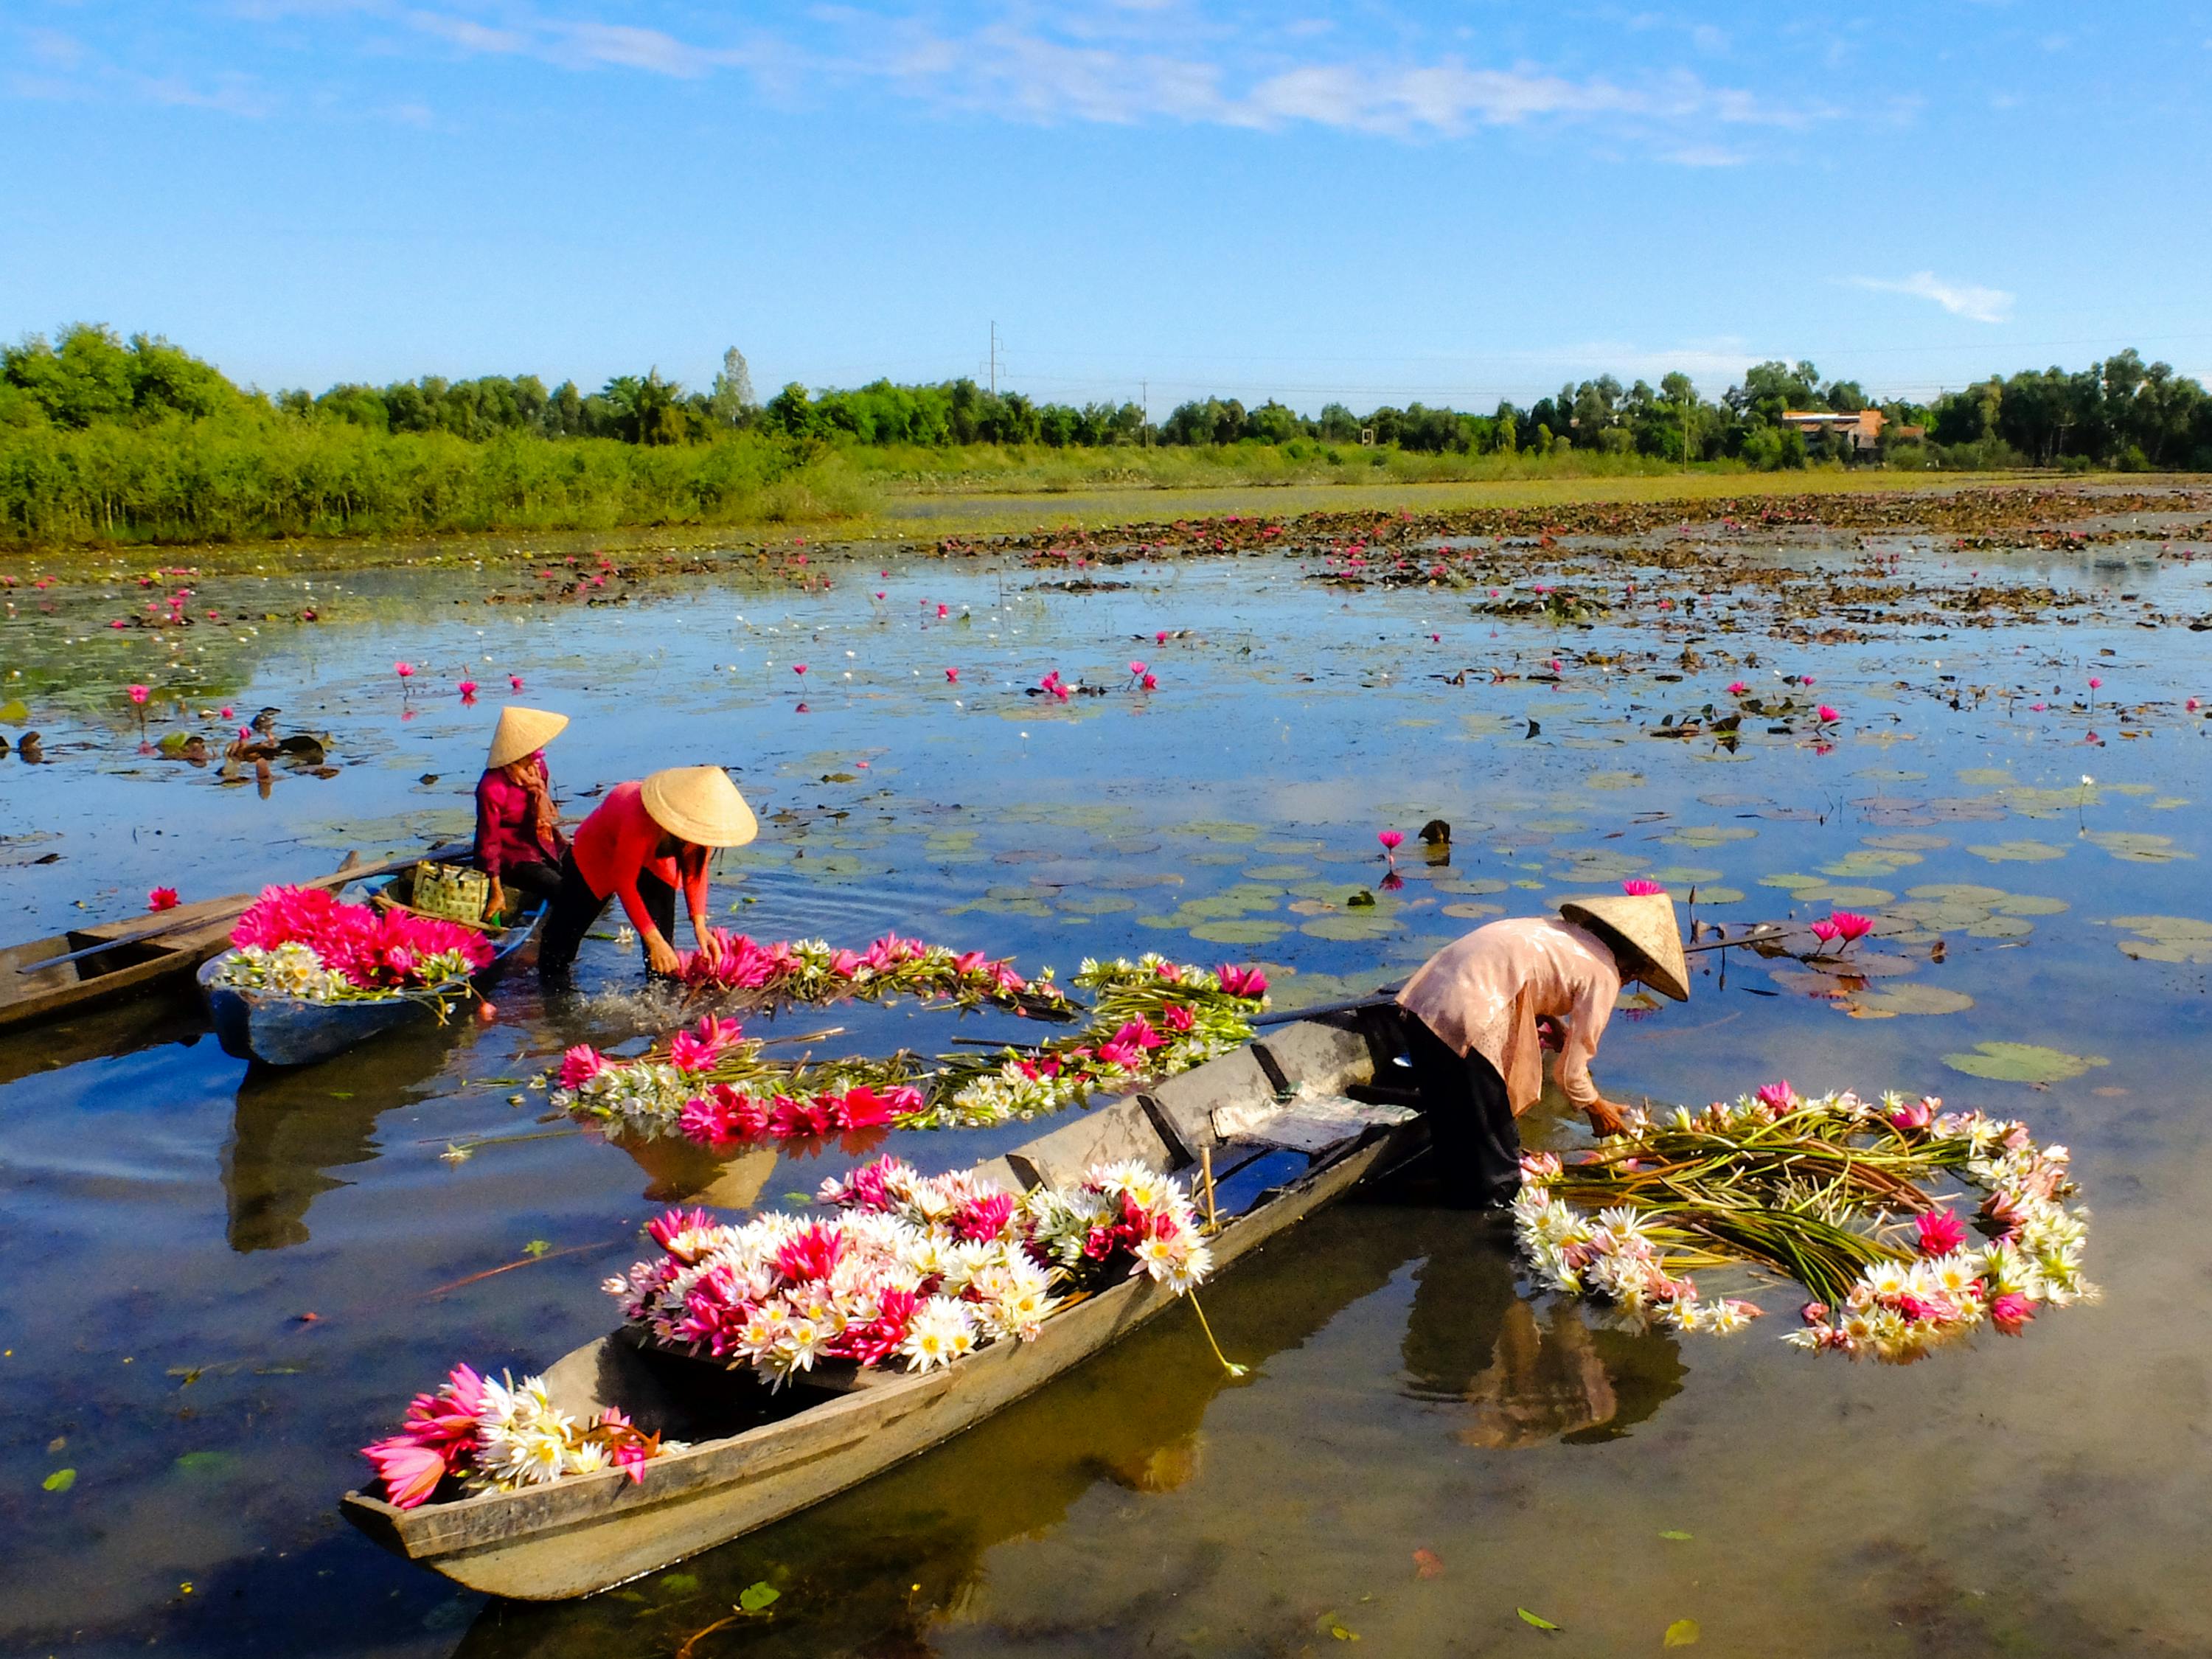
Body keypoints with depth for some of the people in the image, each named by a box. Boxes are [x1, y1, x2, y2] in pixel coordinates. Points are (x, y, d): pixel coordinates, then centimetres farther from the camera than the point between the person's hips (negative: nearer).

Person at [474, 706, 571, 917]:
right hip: (512, 855, -8)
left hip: (543, 846, 8)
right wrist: (497, 893, -16)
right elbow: (488, 842, -17)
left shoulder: (536, 767, -1)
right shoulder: (492, 787, -22)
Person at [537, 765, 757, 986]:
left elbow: (695, 870, -13)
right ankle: (552, 974, 30)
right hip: (599, 854, -4)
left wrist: (699, 923, -26)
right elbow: (624, 882, -36)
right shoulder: (641, 821, -46)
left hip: (653, 860, 4)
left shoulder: (703, 824, -29)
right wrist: (654, 940, -37)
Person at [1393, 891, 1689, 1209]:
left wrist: (1555, 1022, 22)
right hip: (1466, 1018, -8)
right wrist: (1595, 1108, 18)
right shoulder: (1604, 976, -2)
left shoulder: (1567, 932, 20)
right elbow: (1570, 1072, 1)